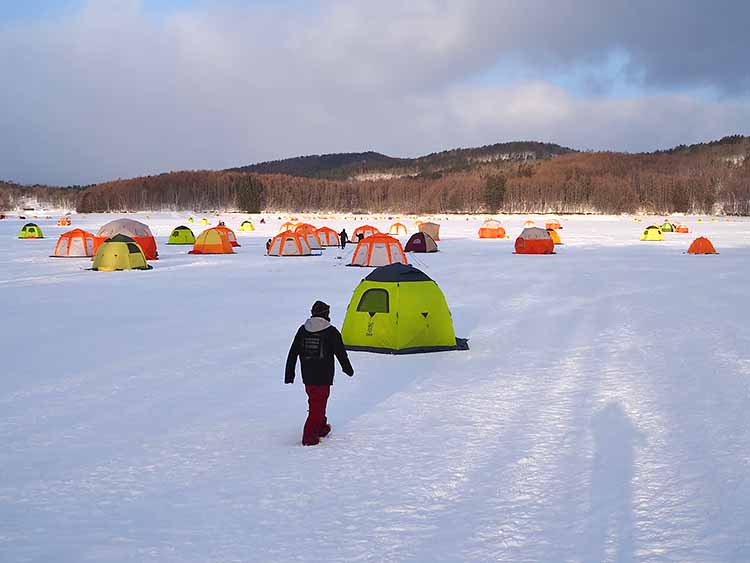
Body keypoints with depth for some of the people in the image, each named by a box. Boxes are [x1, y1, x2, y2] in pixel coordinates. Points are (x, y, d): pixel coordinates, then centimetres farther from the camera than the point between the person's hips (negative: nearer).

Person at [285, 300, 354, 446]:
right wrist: (348, 368, 13)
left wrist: (289, 374, 11)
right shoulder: (331, 332, -9)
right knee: (318, 405, -1)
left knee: (314, 400, 22)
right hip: (323, 376, -5)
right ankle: (309, 437, -6)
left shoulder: (302, 330, 4)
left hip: (307, 376, 5)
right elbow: (340, 352, -4)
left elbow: (293, 354, 5)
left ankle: (321, 427, 38)